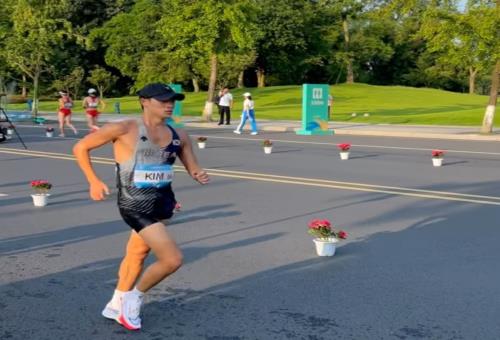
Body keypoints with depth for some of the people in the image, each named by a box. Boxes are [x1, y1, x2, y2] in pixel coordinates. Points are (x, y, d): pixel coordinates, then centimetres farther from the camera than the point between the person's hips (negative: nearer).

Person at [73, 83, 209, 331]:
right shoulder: (124, 130, -13)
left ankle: (117, 305, 44)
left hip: (163, 202, 7)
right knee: (172, 259, -14)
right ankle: (134, 296, 12)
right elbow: (80, 148, -4)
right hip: (136, 206, -7)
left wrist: (199, 175, -12)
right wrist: (94, 181, -9)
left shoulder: (178, 136, 3)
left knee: (137, 254, 22)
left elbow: (193, 168, 11)